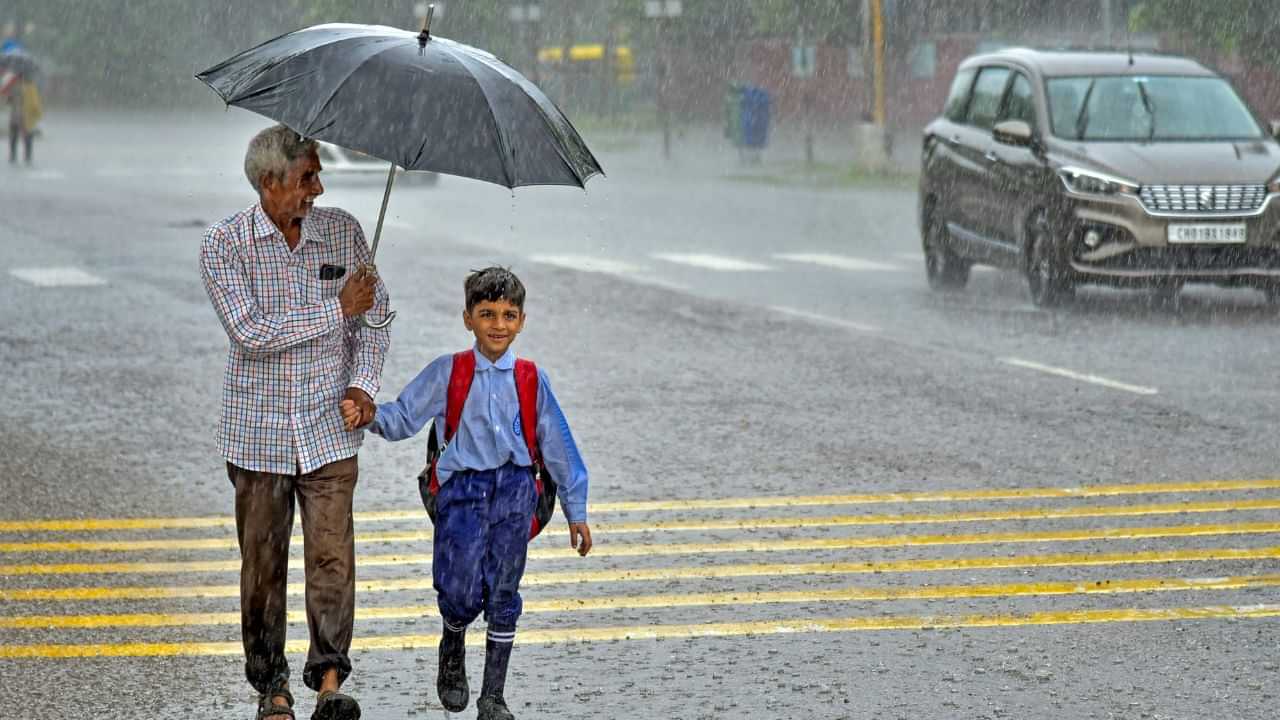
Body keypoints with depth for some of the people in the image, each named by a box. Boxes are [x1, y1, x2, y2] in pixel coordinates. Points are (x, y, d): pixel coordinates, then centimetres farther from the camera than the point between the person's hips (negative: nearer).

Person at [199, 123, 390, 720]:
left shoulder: (343, 230, 3)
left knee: (332, 552, -11)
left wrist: (363, 382, -6)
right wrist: (338, 309, -18)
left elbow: (376, 314, 10)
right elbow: (251, 332, -19)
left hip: (329, 429, 1)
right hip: (258, 430, -1)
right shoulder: (224, 245, -7)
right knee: (263, 562, 5)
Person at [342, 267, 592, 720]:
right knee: (461, 592, -13)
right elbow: (404, 417, 2)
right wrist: (368, 416, -20)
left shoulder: (531, 380, 6)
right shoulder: (446, 373, 3)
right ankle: (453, 650, 23)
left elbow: (558, 446, 10)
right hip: (463, 490, -2)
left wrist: (575, 511, 12)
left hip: (514, 491, 2)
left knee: (502, 596, 5)